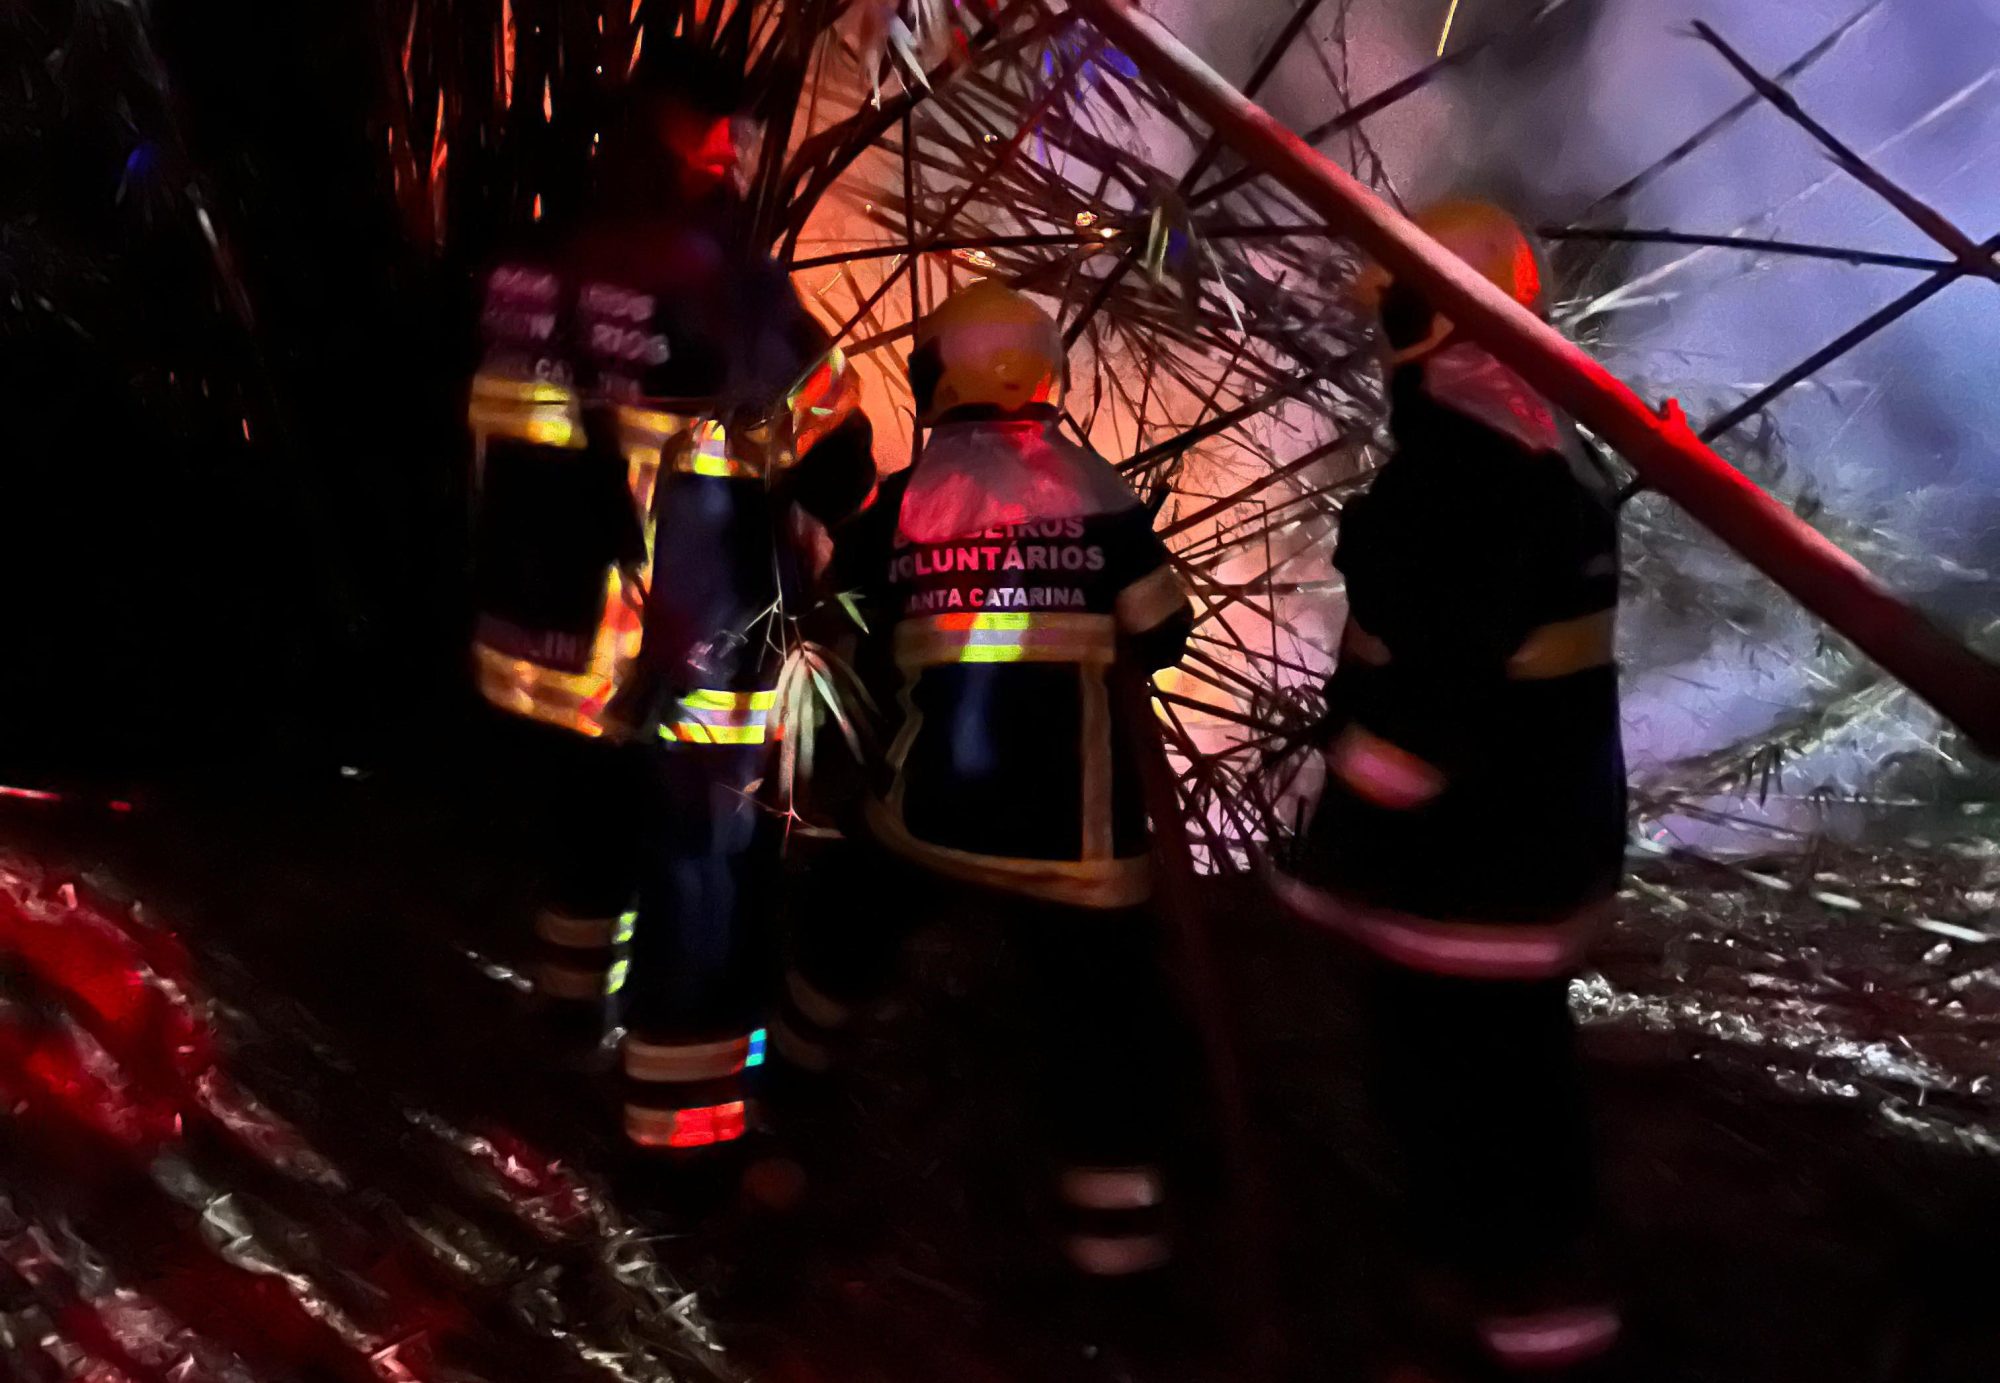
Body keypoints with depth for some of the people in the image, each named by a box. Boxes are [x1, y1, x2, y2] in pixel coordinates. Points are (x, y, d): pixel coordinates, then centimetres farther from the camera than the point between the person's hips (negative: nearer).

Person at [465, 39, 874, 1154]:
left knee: (593, 816, 29)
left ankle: (581, 988, 53)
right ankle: (679, 1111, 14)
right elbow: (834, 460, -14)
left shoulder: (535, 272, 2)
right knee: (704, 872, 5)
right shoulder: (719, 281, -20)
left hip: (547, 628, 8)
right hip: (680, 657, -8)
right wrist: (866, 515, 6)